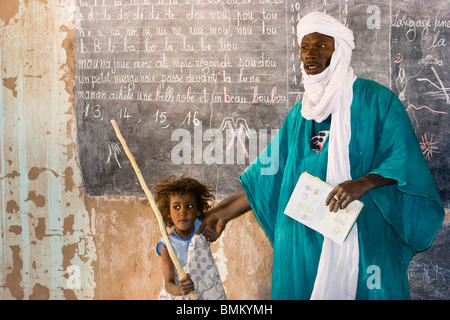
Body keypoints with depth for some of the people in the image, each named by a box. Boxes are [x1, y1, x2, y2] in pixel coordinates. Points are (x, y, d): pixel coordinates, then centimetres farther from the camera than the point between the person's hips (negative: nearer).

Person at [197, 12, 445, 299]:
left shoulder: (376, 99, 0)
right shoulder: (301, 114, 15)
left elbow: (403, 161, -7)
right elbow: (271, 171, 16)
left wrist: (363, 183, -25)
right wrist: (226, 211, 12)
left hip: (361, 234, -4)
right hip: (305, 240, 5)